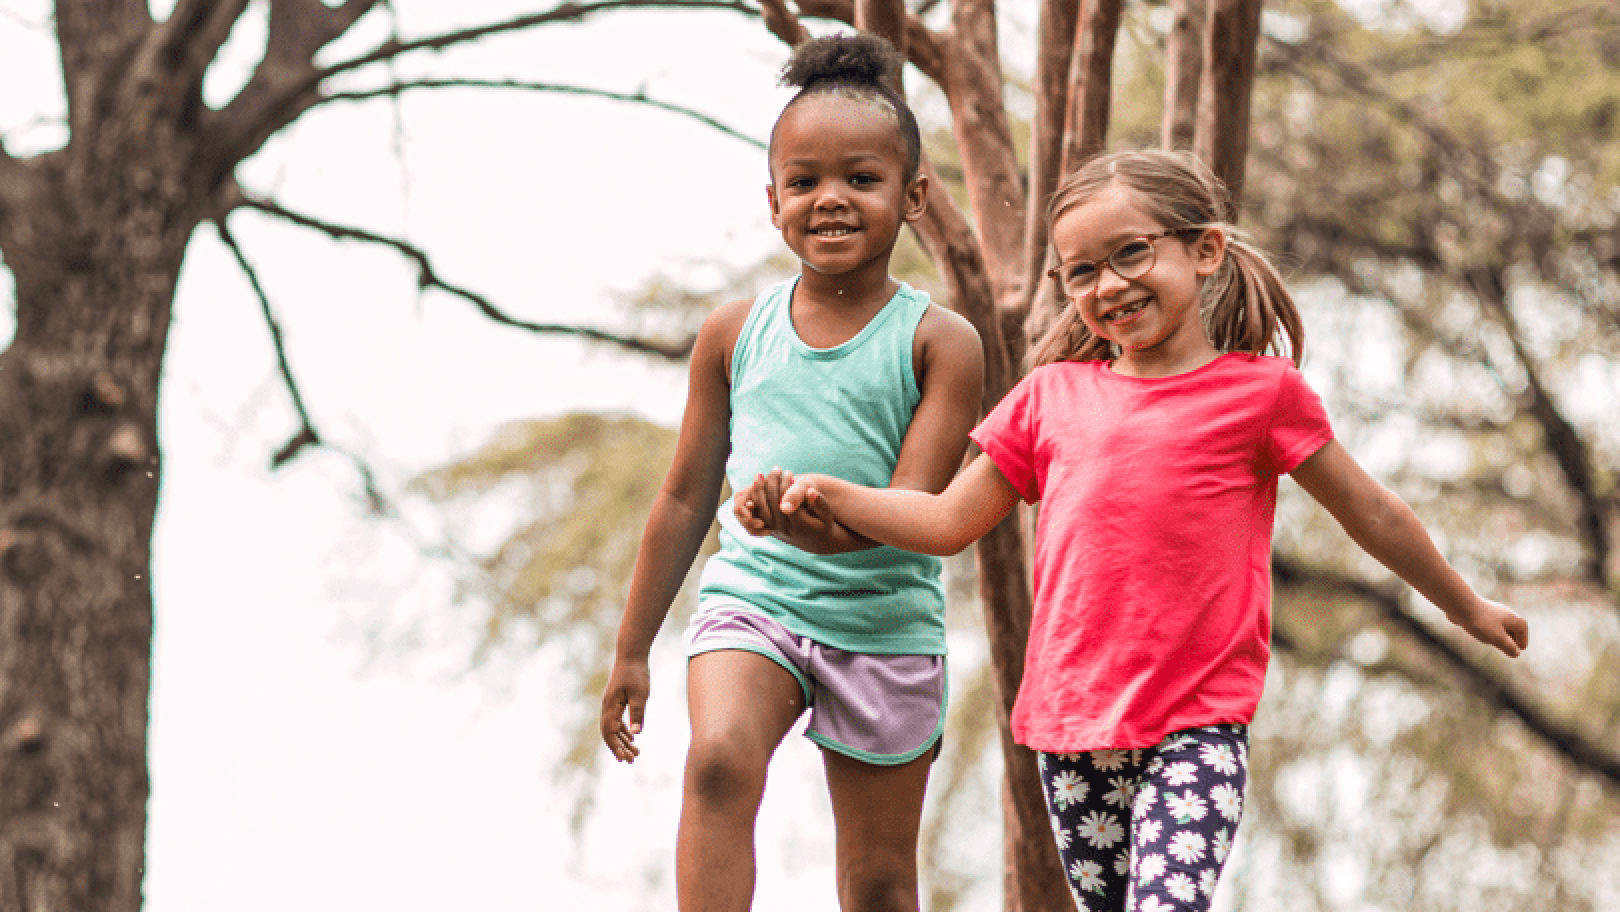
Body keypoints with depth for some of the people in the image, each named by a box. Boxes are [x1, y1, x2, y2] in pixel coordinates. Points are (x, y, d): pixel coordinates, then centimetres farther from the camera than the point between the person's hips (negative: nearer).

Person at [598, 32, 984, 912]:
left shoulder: (940, 342, -5)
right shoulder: (735, 333, 3)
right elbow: (686, 498, 11)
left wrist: (828, 519, -36)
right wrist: (631, 651, 14)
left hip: (885, 619, -1)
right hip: (751, 595, 1)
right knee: (718, 758, -30)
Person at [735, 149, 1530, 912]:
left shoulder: (1258, 391, 1)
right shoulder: (1051, 396, 11)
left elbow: (1371, 514, 11)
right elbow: (949, 521, 14)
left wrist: (1465, 607, 20)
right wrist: (824, 496, 0)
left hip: (1197, 727, -4)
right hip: (1072, 722, 4)